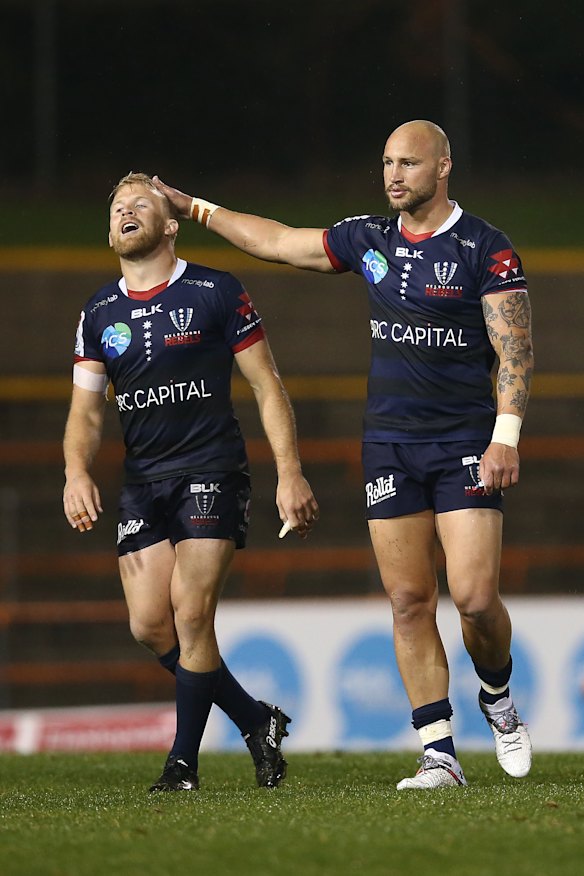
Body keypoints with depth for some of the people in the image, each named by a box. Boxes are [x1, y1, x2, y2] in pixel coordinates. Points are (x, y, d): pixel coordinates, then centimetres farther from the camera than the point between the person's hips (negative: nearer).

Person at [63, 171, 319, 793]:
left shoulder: (217, 294, -2)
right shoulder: (99, 315, 10)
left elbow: (267, 388, 0)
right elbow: (86, 409, 9)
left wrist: (290, 474, -8)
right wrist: (76, 472, -11)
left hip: (211, 470, -5)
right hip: (142, 480, 5)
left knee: (191, 612, -14)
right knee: (148, 624, -3)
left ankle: (184, 760, -1)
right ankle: (256, 721, 16)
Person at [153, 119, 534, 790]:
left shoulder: (484, 249, -5)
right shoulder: (370, 240, 10)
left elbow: (515, 349, -8)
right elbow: (276, 241, 21)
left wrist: (505, 436, -17)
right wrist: (193, 208, 24)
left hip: (466, 445, -4)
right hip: (389, 445, 4)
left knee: (474, 598, -13)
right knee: (409, 602, -1)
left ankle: (497, 698, 18)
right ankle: (440, 754, 1)